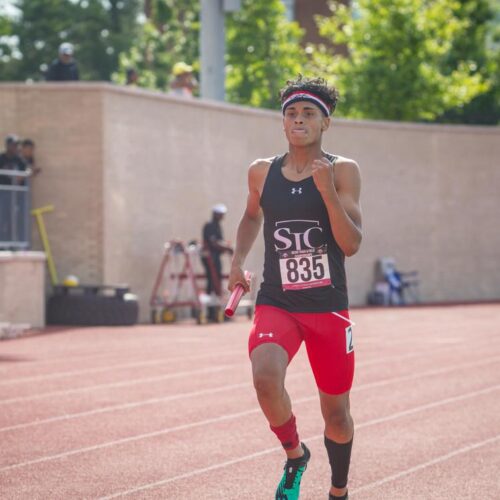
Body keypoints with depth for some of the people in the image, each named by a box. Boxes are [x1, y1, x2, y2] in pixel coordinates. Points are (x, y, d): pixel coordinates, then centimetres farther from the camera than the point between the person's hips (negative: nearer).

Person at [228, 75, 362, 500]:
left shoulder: (343, 171, -4)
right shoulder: (262, 173, 5)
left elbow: (351, 245, -12)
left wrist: (327, 191, -22)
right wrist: (238, 261, 14)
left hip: (328, 308, -1)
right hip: (276, 304, 1)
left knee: (336, 413, 8)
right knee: (266, 377, -29)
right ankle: (294, 456, 0)